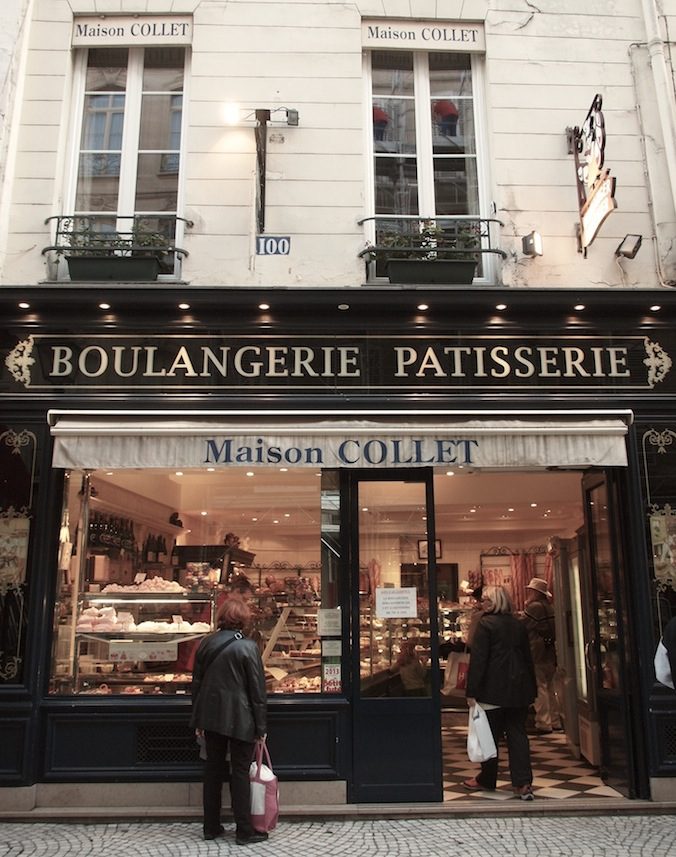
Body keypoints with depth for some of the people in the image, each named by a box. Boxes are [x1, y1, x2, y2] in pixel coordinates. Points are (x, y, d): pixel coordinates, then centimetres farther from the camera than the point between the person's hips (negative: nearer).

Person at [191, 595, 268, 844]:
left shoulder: (206, 643, 1)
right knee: (240, 772, 5)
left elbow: (197, 682, 8)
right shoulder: (248, 647, -12)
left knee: (213, 770, 15)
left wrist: (198, 721, 17)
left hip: (211, 716, 5)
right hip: (240, 719, -4)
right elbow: (257, 690, -10)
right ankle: (244, 831, 10)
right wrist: (261, 726, -3)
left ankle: (211, 826, 24)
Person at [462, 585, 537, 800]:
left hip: (494, 691, -5)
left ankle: (486, 780, 20)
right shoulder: (518, 625, 9)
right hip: (519, 690, 5)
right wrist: (530, 689, 19)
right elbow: (528, 657, 13)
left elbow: (478, 659, -15)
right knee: (518, 734, 8)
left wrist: (471, 691, -13)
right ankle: (523, 783, 3)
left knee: (490, 736, 7)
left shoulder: (486, 624, -11)